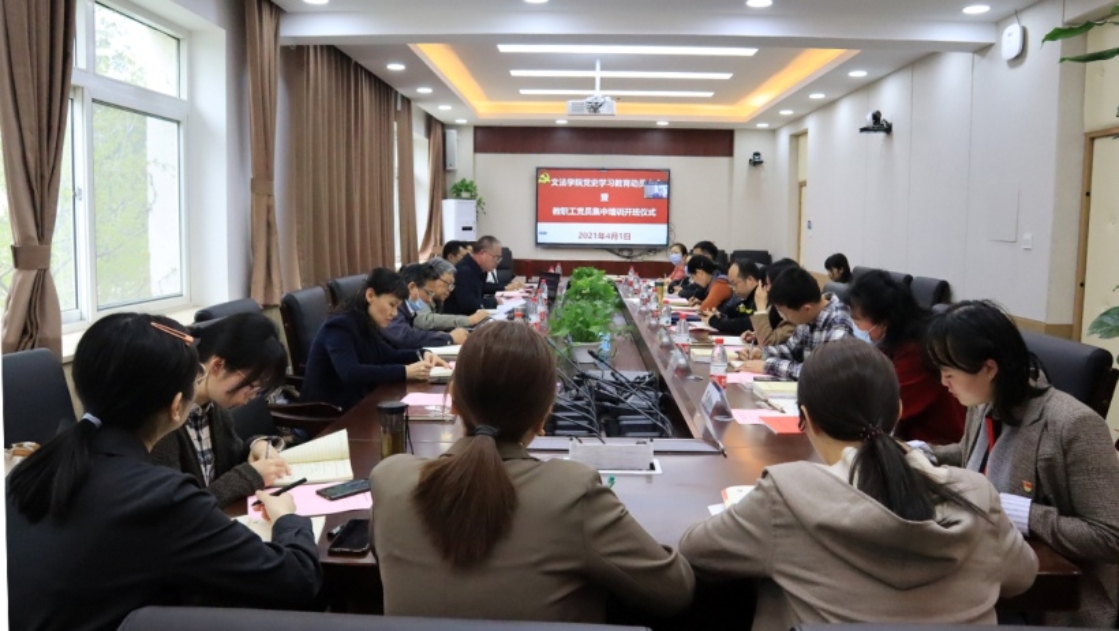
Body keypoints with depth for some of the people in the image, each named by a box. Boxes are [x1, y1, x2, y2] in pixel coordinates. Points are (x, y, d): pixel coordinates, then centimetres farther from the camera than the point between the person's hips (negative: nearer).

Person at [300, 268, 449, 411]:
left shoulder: (367, 327, 5)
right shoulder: (340, 327, -19)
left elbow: (389, 356, 19)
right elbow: (350, 373, -33)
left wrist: (422, 355, -1)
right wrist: (405, 372, -35)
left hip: (354, 405, 8)